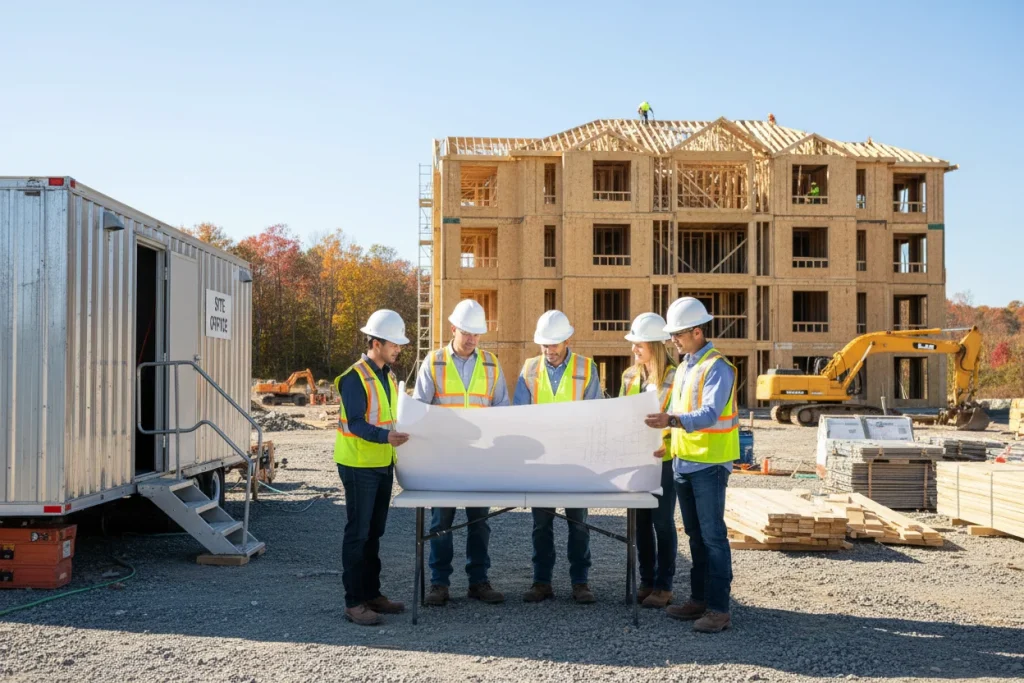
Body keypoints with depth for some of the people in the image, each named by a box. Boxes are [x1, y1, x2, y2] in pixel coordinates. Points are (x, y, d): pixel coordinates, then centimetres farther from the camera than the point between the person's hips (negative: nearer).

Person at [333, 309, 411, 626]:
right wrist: (385, 437, -35)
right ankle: (353, 602, 3)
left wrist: (408, 430, 6)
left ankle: (371, 593, 25)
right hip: (359, 466, -8)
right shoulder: (355, 377, -15)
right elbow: (355, 423, -21)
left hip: (383, 464, 8)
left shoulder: (388, 375, 13)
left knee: (374, 532, 15)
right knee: (358, 533, -3)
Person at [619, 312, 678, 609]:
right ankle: (646, 581, 22)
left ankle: (664, 586, 12)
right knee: (641, 521, 11)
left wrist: (668, 447, -26)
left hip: (662, 461, -6)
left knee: (662, 522, 2)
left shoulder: (674, 378, -10)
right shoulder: (630, 376, 8)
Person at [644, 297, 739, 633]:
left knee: (712, 536, -5)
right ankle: (699, 599, 24)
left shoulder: (717, 367, -13)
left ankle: (719, 608, 0)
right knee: (695, 534, 14)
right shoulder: (684, 366, 14)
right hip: (683, 462, 9)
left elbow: (710, 414, -25)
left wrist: (673, 421, -38)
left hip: (709, 463, -9)